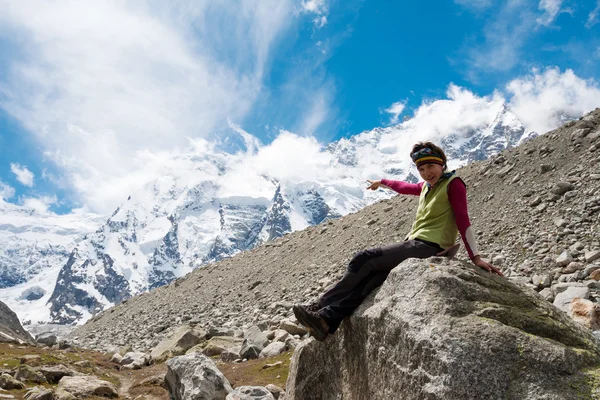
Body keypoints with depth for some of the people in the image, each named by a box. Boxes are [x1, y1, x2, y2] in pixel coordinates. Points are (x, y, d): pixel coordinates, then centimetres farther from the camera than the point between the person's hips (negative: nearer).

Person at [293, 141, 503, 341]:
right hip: (416, 245, 7)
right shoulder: (426, 186, 20)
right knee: (372, 277, -14)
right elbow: (404, 187, 40)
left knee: (364, 260, -15)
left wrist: (475, 257, -18)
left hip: (429, 247, -7)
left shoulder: (453, 183, -2)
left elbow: (463, 221, -12)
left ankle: (319, 307, -11)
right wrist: (382, 182, 57)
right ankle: (328, 319, -23)